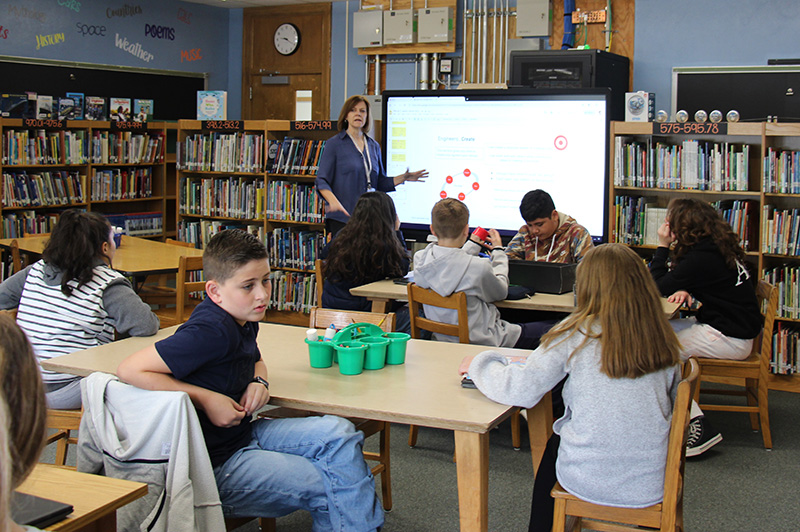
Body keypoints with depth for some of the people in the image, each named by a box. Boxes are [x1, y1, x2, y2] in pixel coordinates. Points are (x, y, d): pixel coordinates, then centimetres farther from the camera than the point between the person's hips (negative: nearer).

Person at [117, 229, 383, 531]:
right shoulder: (212, 331, -26)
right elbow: (130, 370, -29)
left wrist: (259, 382, 1)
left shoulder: (243, 319, 3)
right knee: (328, 490, -12)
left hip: (245, 434, 9)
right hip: (215, 466, -9)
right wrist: (205, 399, -26)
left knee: (338, 434, -1)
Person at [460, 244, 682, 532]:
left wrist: (479, 363, 3)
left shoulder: (578, 333, -16)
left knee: (553, 446, 31)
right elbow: (670, 402, 6)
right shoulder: (664, 341, -5)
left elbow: (520, 390, -16)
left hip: (589, 479, -3)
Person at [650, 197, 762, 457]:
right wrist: (685, 292, -8)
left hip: (730, 338, -10)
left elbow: (658, 287, -15)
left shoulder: (702, 258, -20)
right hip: (733, 326, 10)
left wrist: (662, 246, -8)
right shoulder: (716, 247, 9)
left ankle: (697, 426, -13)